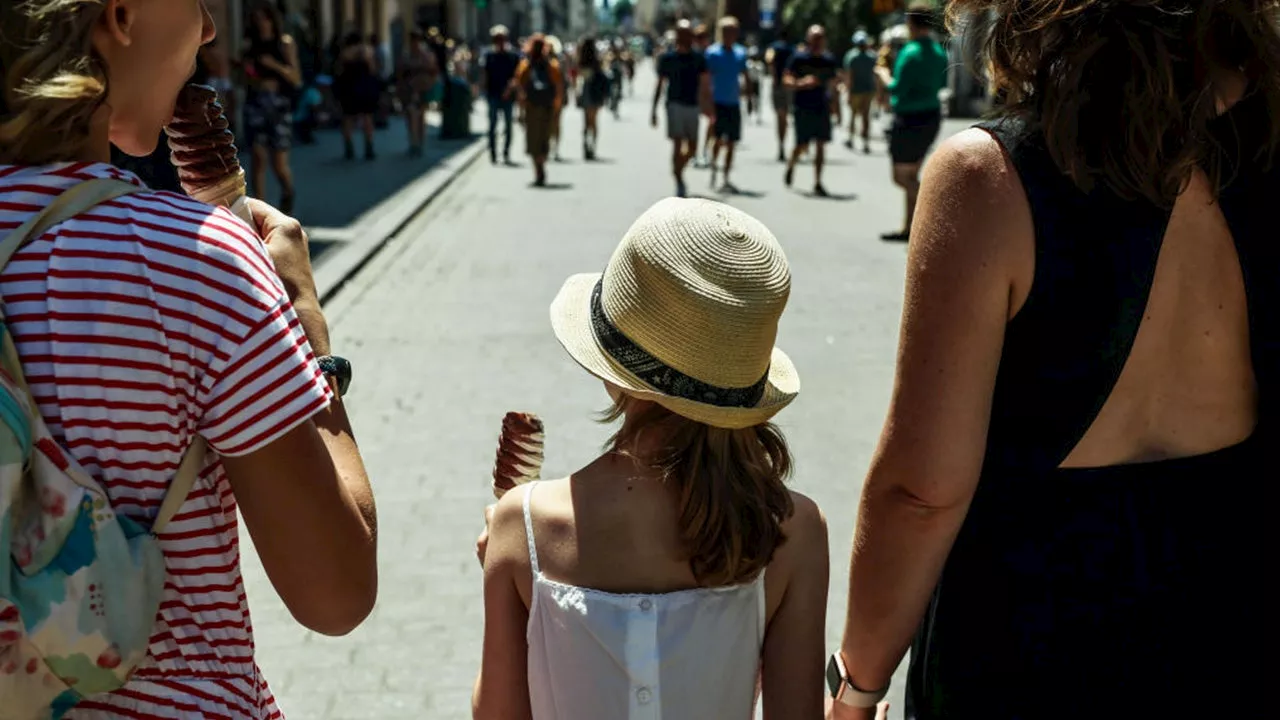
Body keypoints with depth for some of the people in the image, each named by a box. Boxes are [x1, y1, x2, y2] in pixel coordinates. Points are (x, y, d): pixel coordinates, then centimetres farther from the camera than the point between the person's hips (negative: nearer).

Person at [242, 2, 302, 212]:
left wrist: (274, 65, -15)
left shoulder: (285, 43, 4)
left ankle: (287, 193, 27)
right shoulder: (251, 45, 10)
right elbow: (247, 77, 16)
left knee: (279, 163, -2)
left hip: (279, 103, -2)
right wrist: (245, 68, -5)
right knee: (257, 158, -6)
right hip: (255, 102, 2)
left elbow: (296, 79, -1)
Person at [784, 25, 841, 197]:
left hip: (822, 108, 3)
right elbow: (786, 79, -4)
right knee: (803, 145, -4)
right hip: (803, 108, -3)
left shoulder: (829, 61, 10)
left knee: (821, 145, -2)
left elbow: (833, 87, 17)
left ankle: (817, 183, 3)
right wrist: (801, 83, -23)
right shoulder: (799, 57, -2)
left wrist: (837, 111, 15)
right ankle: (791, 165, 28)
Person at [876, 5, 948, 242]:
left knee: (902, 177, 2)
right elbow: (942, 84, 16)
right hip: (932, 116, 8)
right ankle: (908, 229, 21)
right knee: (910, 176, 16)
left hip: (910, 120, -8)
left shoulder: (911, 53, -18)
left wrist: (885, 76, -2)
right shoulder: (939, 52, 7)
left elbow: (897, 89, -20)